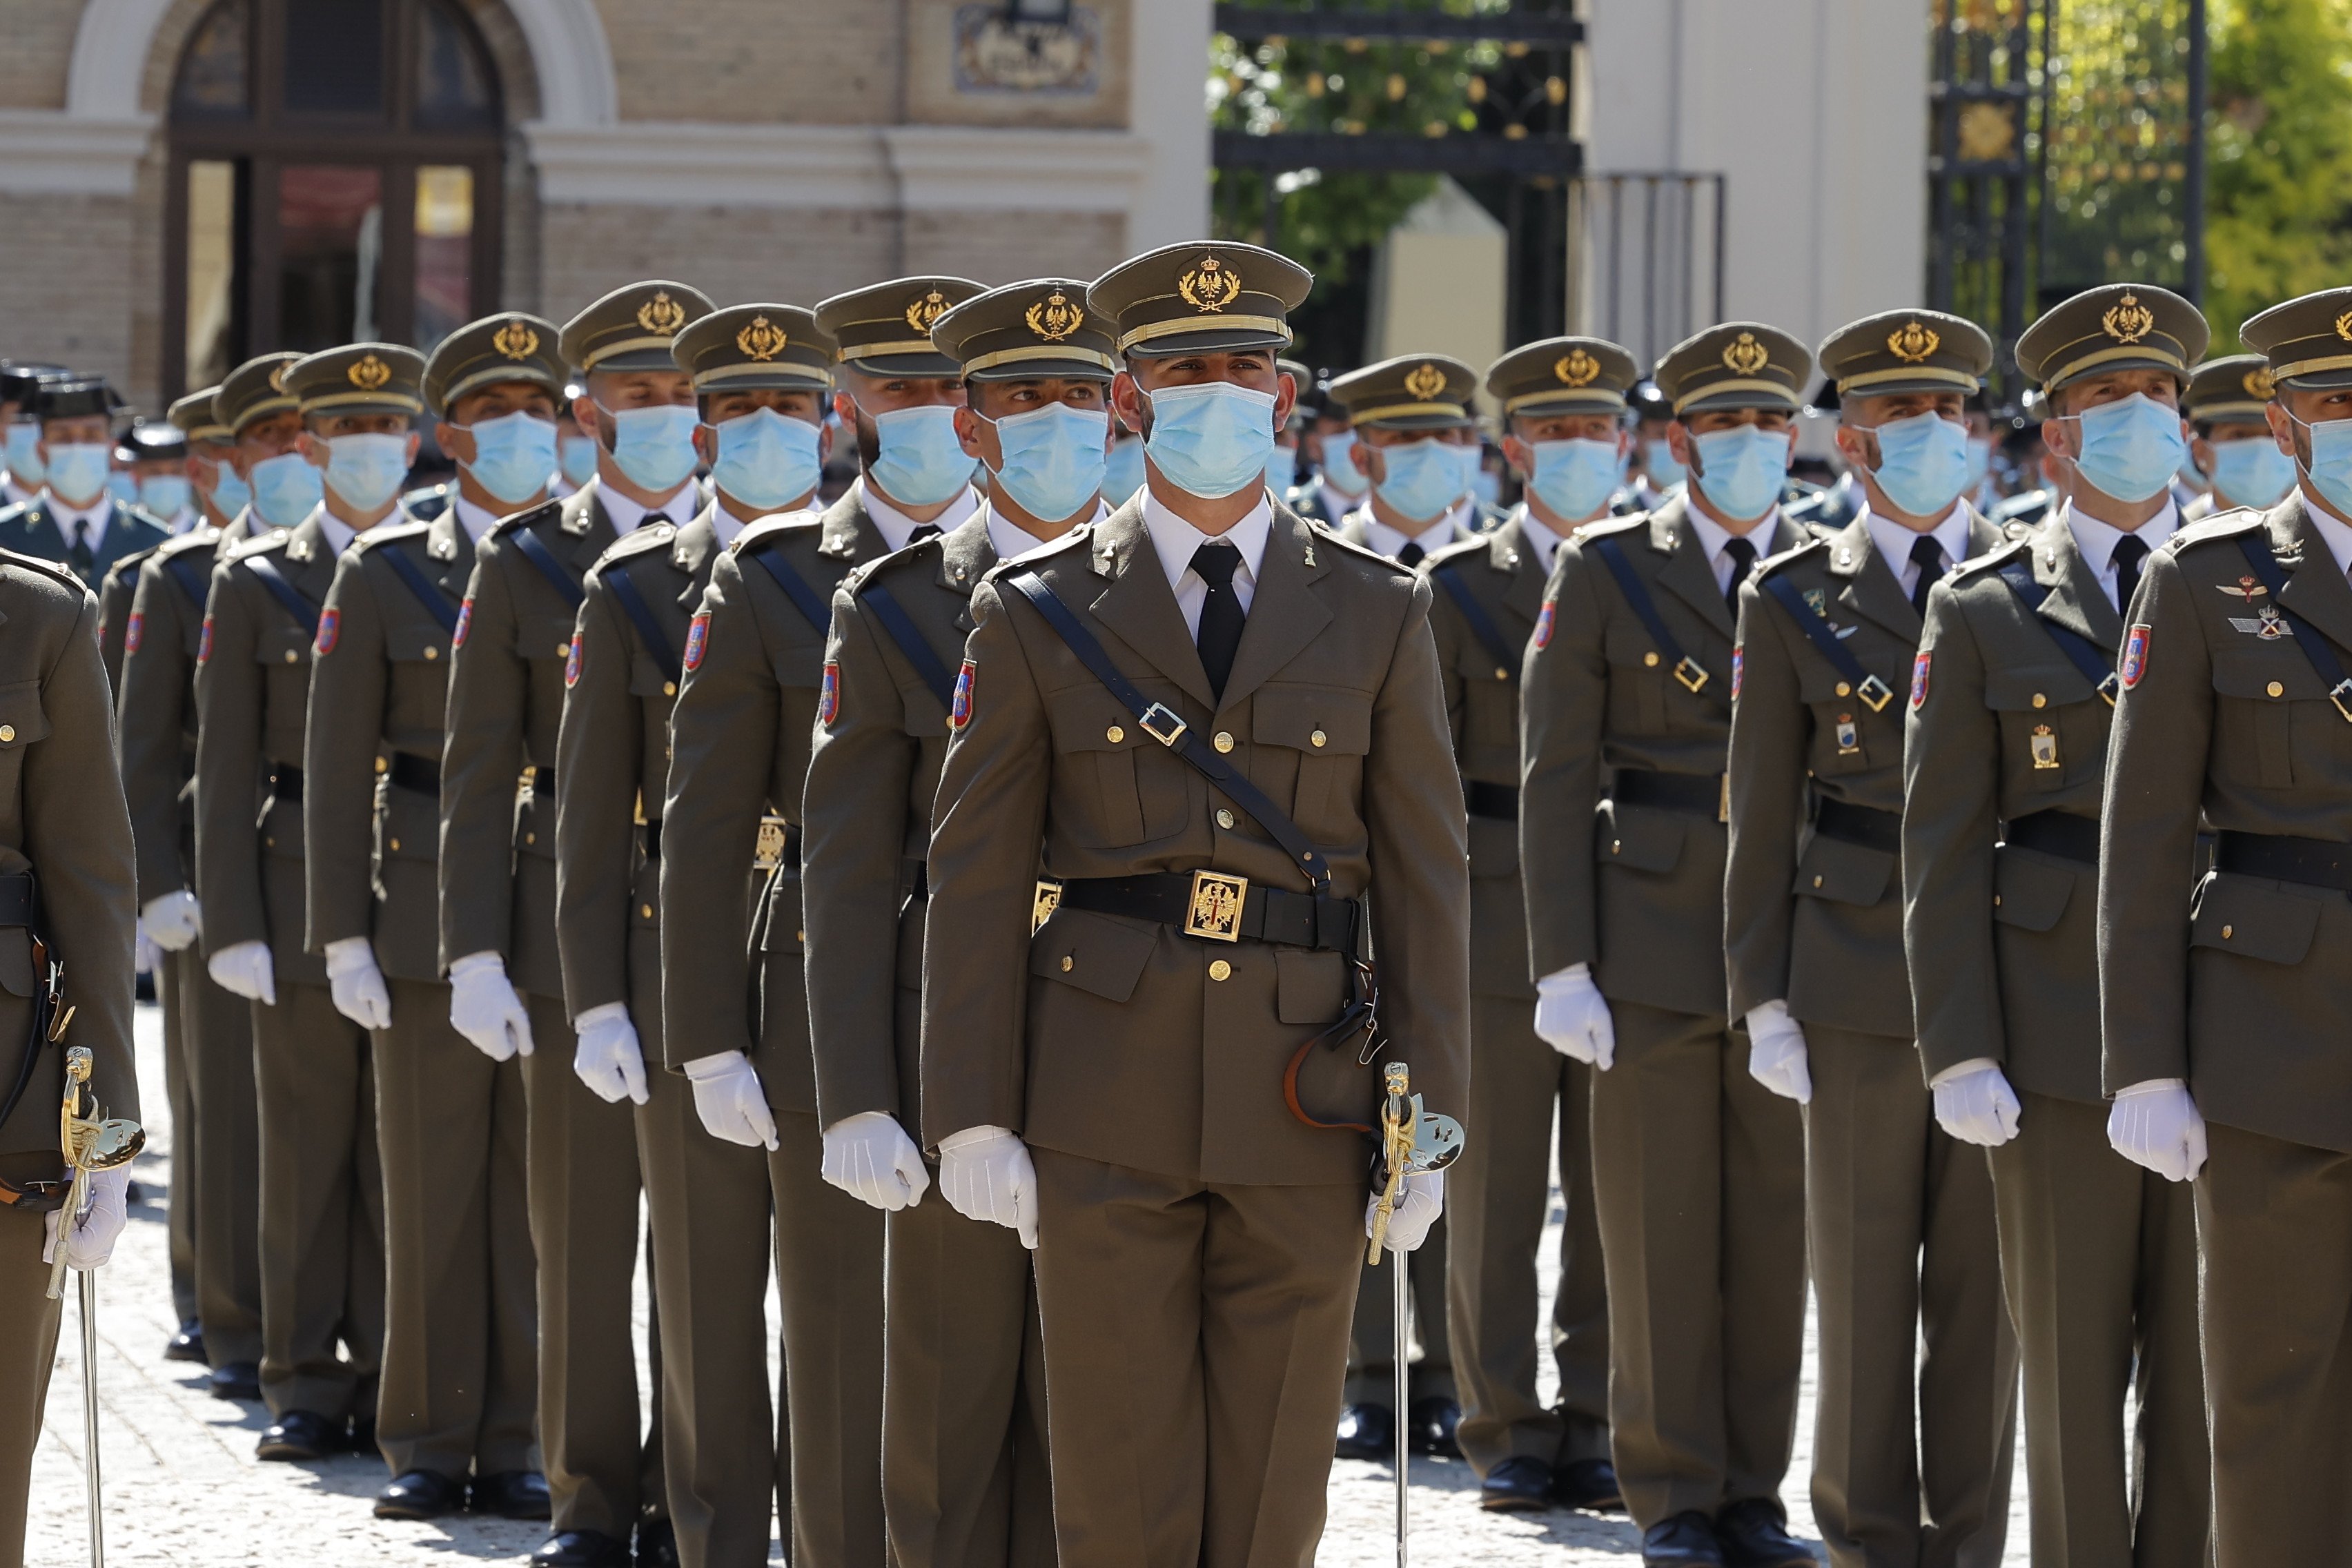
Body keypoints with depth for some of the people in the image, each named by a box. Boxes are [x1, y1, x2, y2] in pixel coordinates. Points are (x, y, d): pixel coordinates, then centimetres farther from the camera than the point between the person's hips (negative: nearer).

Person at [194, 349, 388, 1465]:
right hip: (302, 900, -1)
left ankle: (389, 1384, 9)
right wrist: (234, 925, -6)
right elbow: (226, 769, 2)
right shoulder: (255, 585, 5)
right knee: (306, 1152, 2)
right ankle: (308, 1388, 8)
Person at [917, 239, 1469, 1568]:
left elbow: (1425, 878, 5)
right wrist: (972, 1116, -4)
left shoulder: (1379, 616, 6)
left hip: (1301, 1115, 1)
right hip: (1105, 1115, -1)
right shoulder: (1037, 619, 3)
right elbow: (977, 879, 2)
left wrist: (1432, 1124, -1)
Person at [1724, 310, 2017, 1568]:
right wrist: (1764, 1001, -1)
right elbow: (1760, 818, 5)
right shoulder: (1794, 601, 5)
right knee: (1863, 1280, 3)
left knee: (1985, 1280, 3)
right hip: (1856, 979, -1)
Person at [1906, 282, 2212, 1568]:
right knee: (2073, 1360, 2)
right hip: (2059, 1029, -1)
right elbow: (1942, 850, 3)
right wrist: (1960, 1053, -6)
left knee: (2207, 1359, 1)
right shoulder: (1984, 612, 6)